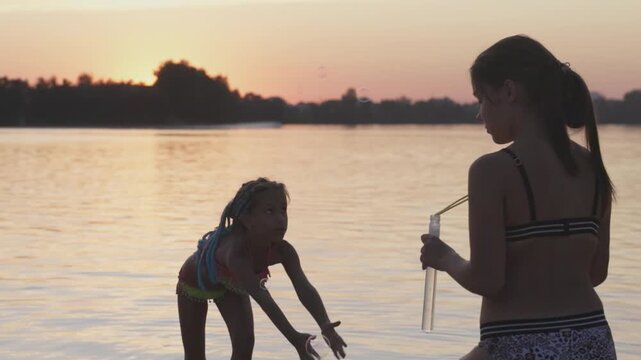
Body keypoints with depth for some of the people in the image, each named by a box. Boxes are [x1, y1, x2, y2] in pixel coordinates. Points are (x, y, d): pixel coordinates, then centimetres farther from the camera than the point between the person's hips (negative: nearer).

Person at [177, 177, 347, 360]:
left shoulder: (281, 250, -34)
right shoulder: (235, 252, -50)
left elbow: (304, 288, -44)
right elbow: (261, 297, -58)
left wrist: (325, 326, -61)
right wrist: (294, 338, -66)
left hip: (230, 284, 4)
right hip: (195, 282, -4)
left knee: (244, 342, -15)